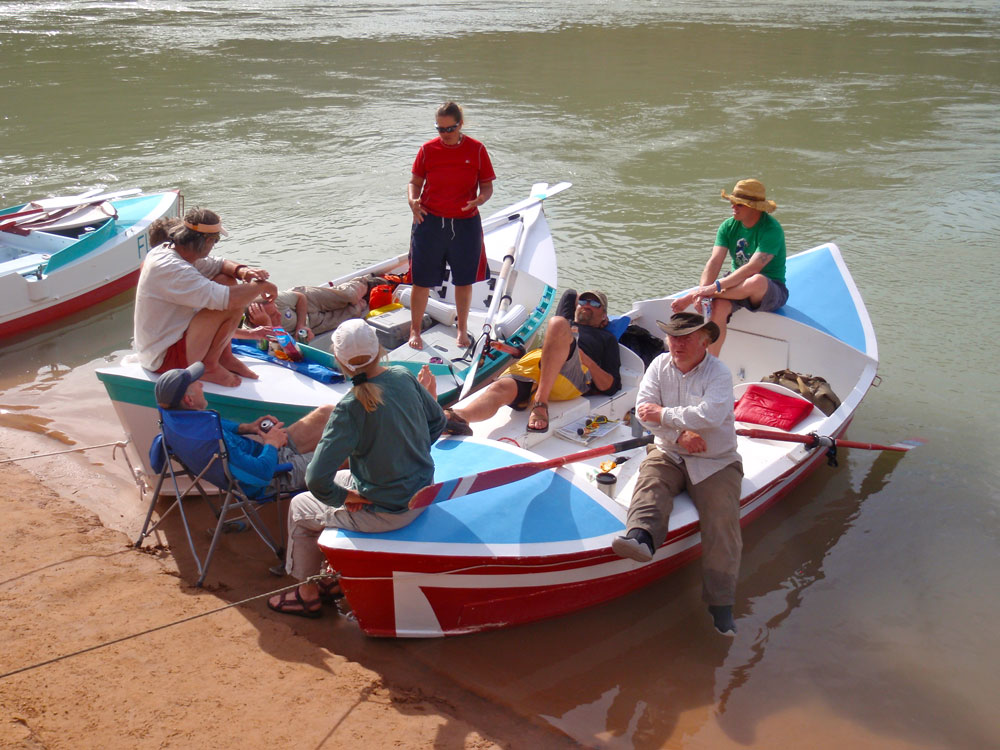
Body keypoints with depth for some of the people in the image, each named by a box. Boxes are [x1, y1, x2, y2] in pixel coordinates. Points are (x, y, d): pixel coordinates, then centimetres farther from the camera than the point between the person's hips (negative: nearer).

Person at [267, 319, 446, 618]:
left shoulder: (351, 408, -27)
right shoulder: (404, 377, -9)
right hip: (420, 495, 7)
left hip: (385, 512, -7)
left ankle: (308, 593, 36)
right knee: (340, 479, 30)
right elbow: (438, 421, 8)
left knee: (300, 508, 19)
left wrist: (341, 496, -12)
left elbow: (316, 479, -31)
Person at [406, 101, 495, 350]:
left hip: (466, 224, 1)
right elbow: (415, 182, 6)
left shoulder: (476, 150, -1)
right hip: (430, 222, 0)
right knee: (422, 281, 3)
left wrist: (480, 199, -21)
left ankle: (462, 330, 30)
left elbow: (487, 186, 2)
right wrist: (413, 200, -16)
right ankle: (414, 330, 19)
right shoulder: (427, 149, 0)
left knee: (464, 280, 12)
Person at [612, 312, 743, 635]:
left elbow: (709, 415, -25)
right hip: (669, 453, 3)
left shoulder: (718, 373, -8)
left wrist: (663, 414, -15)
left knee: (722, 520, -20)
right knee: (651, 478, -30)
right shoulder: (660, 366, 5)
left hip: (715, 462, -3)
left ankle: (721, 603, -19)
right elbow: (644, 408, -5)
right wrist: (678, 435, -18)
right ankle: (641, 536, -58)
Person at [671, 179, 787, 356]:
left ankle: (691, 295, -27)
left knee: (757, 282, -41)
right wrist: (702, 292, -29)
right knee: (718, 306, -30)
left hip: (771, 290, -5)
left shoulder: (772, 230, -19)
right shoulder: (729, 226, 0)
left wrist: (714, 287, -37)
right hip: (736, 283, 5)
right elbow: (714, 262, -11)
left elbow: (752, 268, -31)